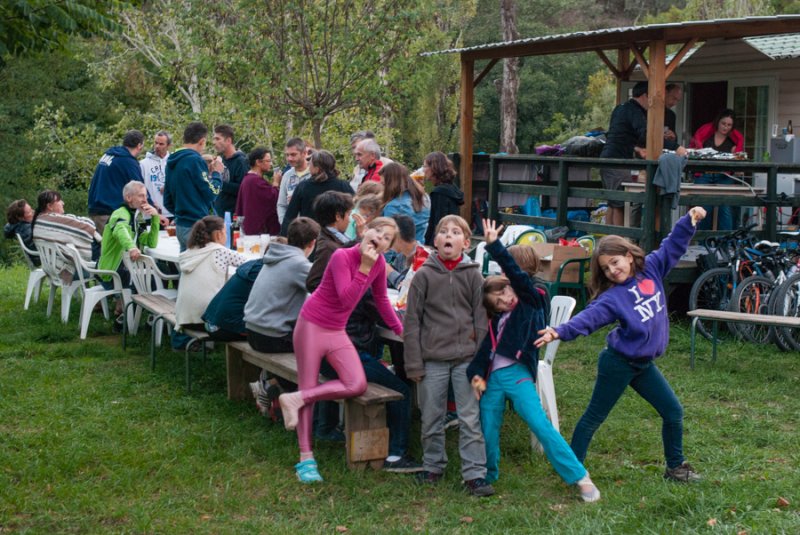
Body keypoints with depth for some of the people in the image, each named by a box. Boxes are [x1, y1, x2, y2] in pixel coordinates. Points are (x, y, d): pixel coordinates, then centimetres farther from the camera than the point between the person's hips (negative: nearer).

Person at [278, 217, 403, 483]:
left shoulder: (379, 263, -1)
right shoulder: (342, 256, -20)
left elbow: (381, 299, 15)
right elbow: (347, 299, -29)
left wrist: (400, 329, 17)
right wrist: (364, 267, -31)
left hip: (337, 332, 6)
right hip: (312, 325, -6)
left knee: (358, 385, -14)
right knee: (309, 387, -1)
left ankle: (295, 400, -5)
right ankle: (306, 459, 7)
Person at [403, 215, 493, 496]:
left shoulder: (473, 275, 2)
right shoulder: (424, 275, -1)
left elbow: (481, 319, 5)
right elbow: (412, 322, 0)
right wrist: (414, 364, -3)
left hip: (466, 358, 0)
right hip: (432, 359, 0)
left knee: (471, 419, 0)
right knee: (431, 419, 10)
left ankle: (475, 474, 5)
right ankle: (433, 466, 27)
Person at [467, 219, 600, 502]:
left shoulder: (530, 304, 6)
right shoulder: (496, 321, 19)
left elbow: (516, 274, -7)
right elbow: (484, 348, 11)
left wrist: (495, 246, -11)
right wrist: (475, 374, -7)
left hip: (517, 375, -5)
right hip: (491, 378, 5)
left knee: (540, 424, -15)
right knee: (488, 433, 8)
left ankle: (579, 476, -10)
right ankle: (487, 476, 32)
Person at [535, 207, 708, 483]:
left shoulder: (651, 269, -1)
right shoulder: (611, 297, -17)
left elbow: (673, 245, 7)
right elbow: (588, 318, -30)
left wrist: (689, 221, -2)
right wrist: (560, 332, -46)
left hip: (643, 364, 6)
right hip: (618, 363, -6)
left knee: (673, 412, 11)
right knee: (594, 417, 4)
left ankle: (675, 467, 28)